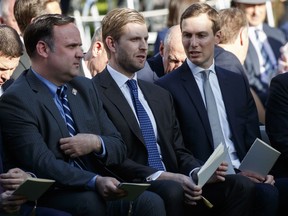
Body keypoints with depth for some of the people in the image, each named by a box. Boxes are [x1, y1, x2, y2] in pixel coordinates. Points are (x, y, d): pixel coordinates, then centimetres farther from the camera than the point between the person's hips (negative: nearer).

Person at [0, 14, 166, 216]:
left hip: (98, 191, 6)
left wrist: (96, 143, -6)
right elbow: (41, 163, -17)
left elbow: (119, 148, 18)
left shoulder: (85, 88, 17)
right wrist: (95, 182, -30)